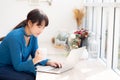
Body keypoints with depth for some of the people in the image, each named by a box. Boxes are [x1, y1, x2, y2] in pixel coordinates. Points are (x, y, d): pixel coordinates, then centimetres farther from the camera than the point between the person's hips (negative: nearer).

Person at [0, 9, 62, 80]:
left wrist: (48, 62, -16)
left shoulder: (33, 35, -6)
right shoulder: (15, 37, -27)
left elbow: (34, 56, 2)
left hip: (16, 66, 7)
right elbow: (18, 66, -25)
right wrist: (34, 60, -40)